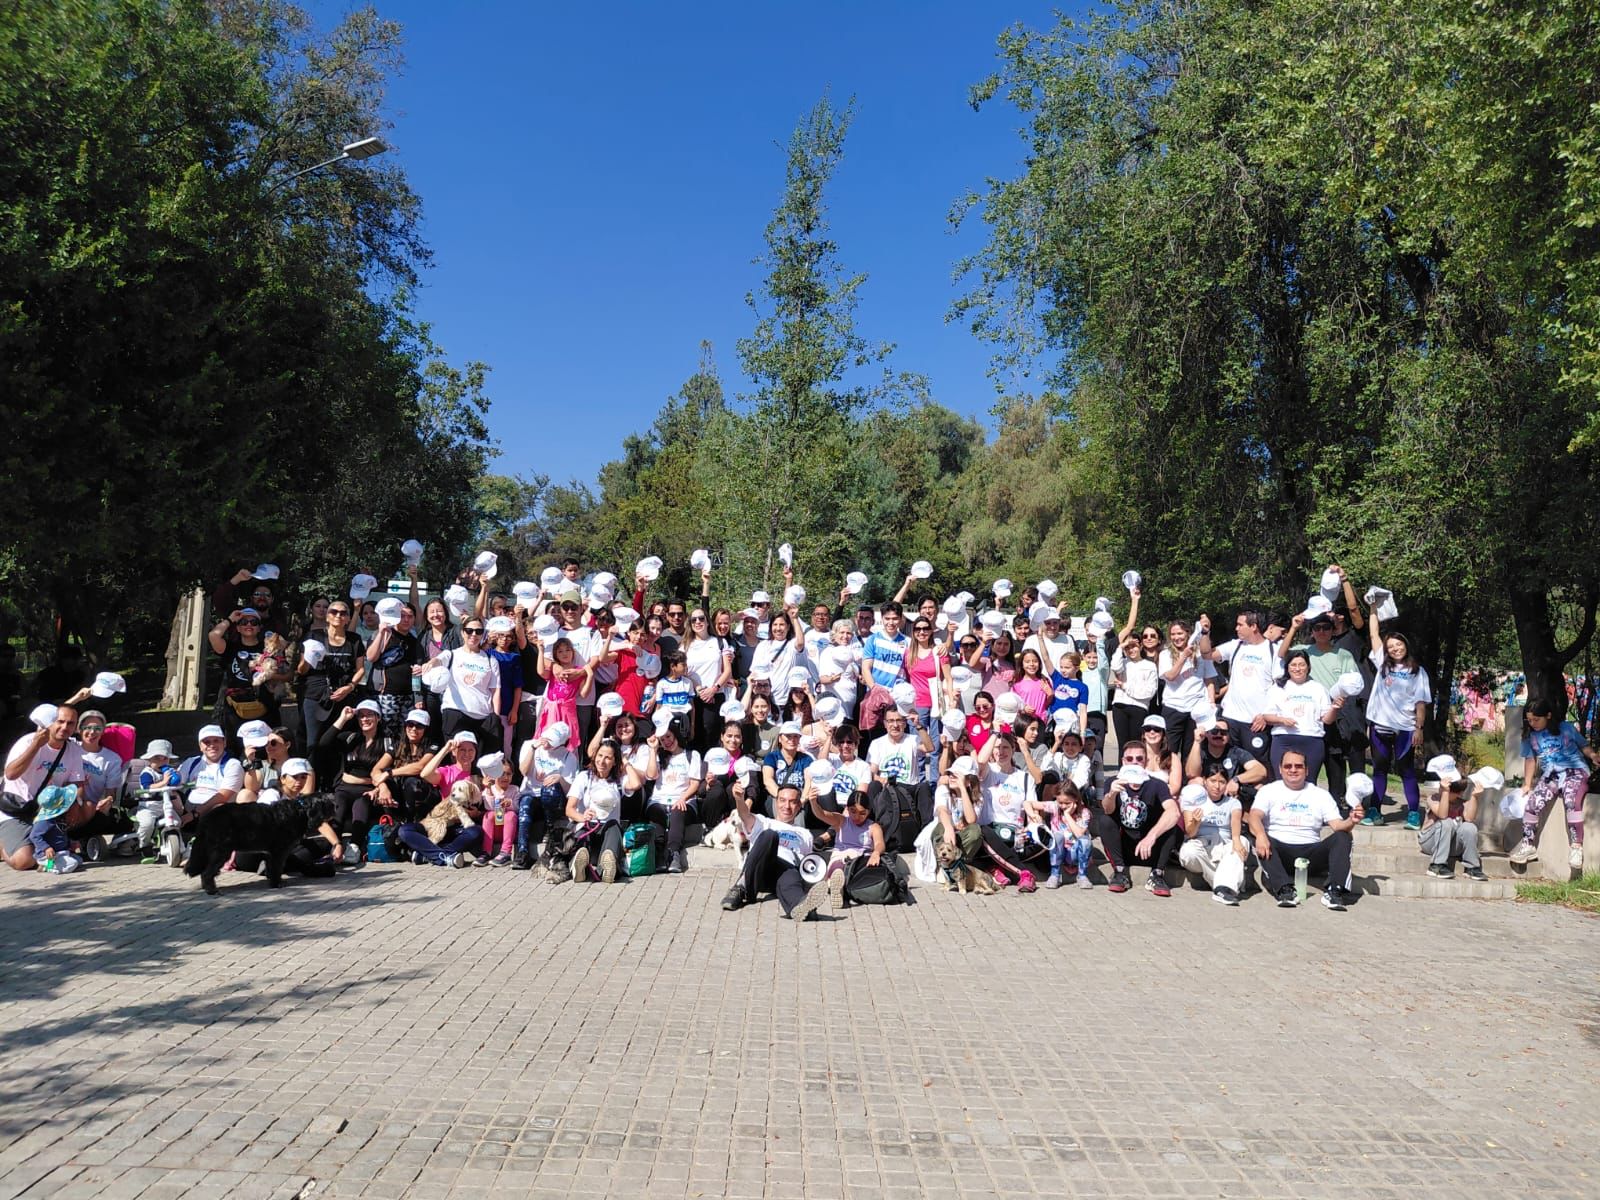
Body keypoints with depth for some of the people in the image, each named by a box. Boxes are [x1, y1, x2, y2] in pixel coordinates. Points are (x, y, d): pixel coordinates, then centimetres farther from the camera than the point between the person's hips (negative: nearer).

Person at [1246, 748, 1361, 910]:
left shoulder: (1321, 795, 17)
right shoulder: (1269, 791, 10)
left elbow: (1338, 825, 6)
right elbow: (1254, 817, -8)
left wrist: (1351, 821, -19)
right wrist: (1260, 835, -31)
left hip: (1311, 853, 2)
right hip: (1280, 853, -2)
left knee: (1342, 837, -21)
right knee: (1262, 841, -32)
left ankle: (1334, 892, -33)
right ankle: (1284, 889, -43)